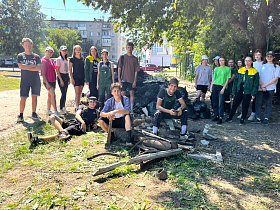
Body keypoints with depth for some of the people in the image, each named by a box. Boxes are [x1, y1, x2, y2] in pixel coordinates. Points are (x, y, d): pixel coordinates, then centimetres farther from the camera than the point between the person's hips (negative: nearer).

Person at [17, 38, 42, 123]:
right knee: (23, 98, -4)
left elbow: (39, 68, -4)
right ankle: (21, 115, 4)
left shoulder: (36, 56, 8)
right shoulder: (20, 56, 6)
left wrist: (27, 68, -8)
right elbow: (21, 66, -10)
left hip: (35, 80, 1)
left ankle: (34, 114, 15)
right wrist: (33, 66, -8)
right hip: (25, 80, -1)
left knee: (34, 97, 5)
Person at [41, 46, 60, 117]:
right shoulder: (43, 60, -8)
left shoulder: (51, 61, 16)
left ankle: (48, 111, 21)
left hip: (53, 81, 8)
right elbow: (43, 73, -12)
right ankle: (56, 112, -17)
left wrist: (55, 80, 15)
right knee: (53, 94, -17)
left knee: (50, 96, 12)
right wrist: (47, 83, -18)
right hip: (47, 81, -8)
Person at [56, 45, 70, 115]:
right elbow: (57, 70, -10)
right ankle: (61, 109, -2)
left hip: (66, 76, 7)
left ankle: (63, 107, 21)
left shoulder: (66, 59, 15)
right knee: (63, 93, -9)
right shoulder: (59, 59, -6)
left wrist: (68, 78, 15)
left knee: (65, 93, 10)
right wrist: (61, 80, -16)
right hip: (61, 76, -7)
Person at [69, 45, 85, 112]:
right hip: (76, 78, -5)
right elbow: (70, 70, -2)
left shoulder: (82, 59, 12)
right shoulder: (72, 59, -2)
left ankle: (77, 106, 16)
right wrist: (72, 78, -10)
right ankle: (77, 107, -9)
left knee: (80, 93, 8)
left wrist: (85, 77, 11)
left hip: (82, 78, 5)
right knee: (77, 93, -10)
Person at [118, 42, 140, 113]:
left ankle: (131, 109, 11)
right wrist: (119, 79, -4)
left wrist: (135, 81, -4)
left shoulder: (135, 59, 4)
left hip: (131, 79, 1)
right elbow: (119, 68, 3)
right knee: (123, 93, 3)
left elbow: (136, 71, 3)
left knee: (132, 93, 2)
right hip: (124, 79, 0)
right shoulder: (122, 57, 3)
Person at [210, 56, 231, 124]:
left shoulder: (228, 68, 4)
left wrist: (224, 88, -10)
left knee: (220, 103, -7)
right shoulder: (217, 69, 15)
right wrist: (211, 87, 8)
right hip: (215, 86, 4)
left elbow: (227, 79, -1)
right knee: (215, 102, 6)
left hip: (222, 87, -4)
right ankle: (216, 115, 17)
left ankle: (220, 118, -3)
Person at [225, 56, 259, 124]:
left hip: (247, 92, -2)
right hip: (239, 91, 3)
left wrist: (253, 94, -7)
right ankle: (230, 117, 17)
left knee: (245, 106, 6)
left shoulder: (255, 72, -2)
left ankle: (242, 119, 21)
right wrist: (234, 91, 5)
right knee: (234, 104, 5)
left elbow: (256, 84, -1)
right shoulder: (240, 70, 6)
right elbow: (236, 81, 9)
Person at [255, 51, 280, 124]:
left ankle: (266, 118, 9)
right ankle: (258, 118, 7)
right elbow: (259, 77, 8)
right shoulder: (262, 66, 15)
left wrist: (265, 85, -9)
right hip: (260, 88, 2)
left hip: (270, 88, -2)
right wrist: (261, 86, -6)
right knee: (258, 103, 0)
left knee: (268, 103, 2)